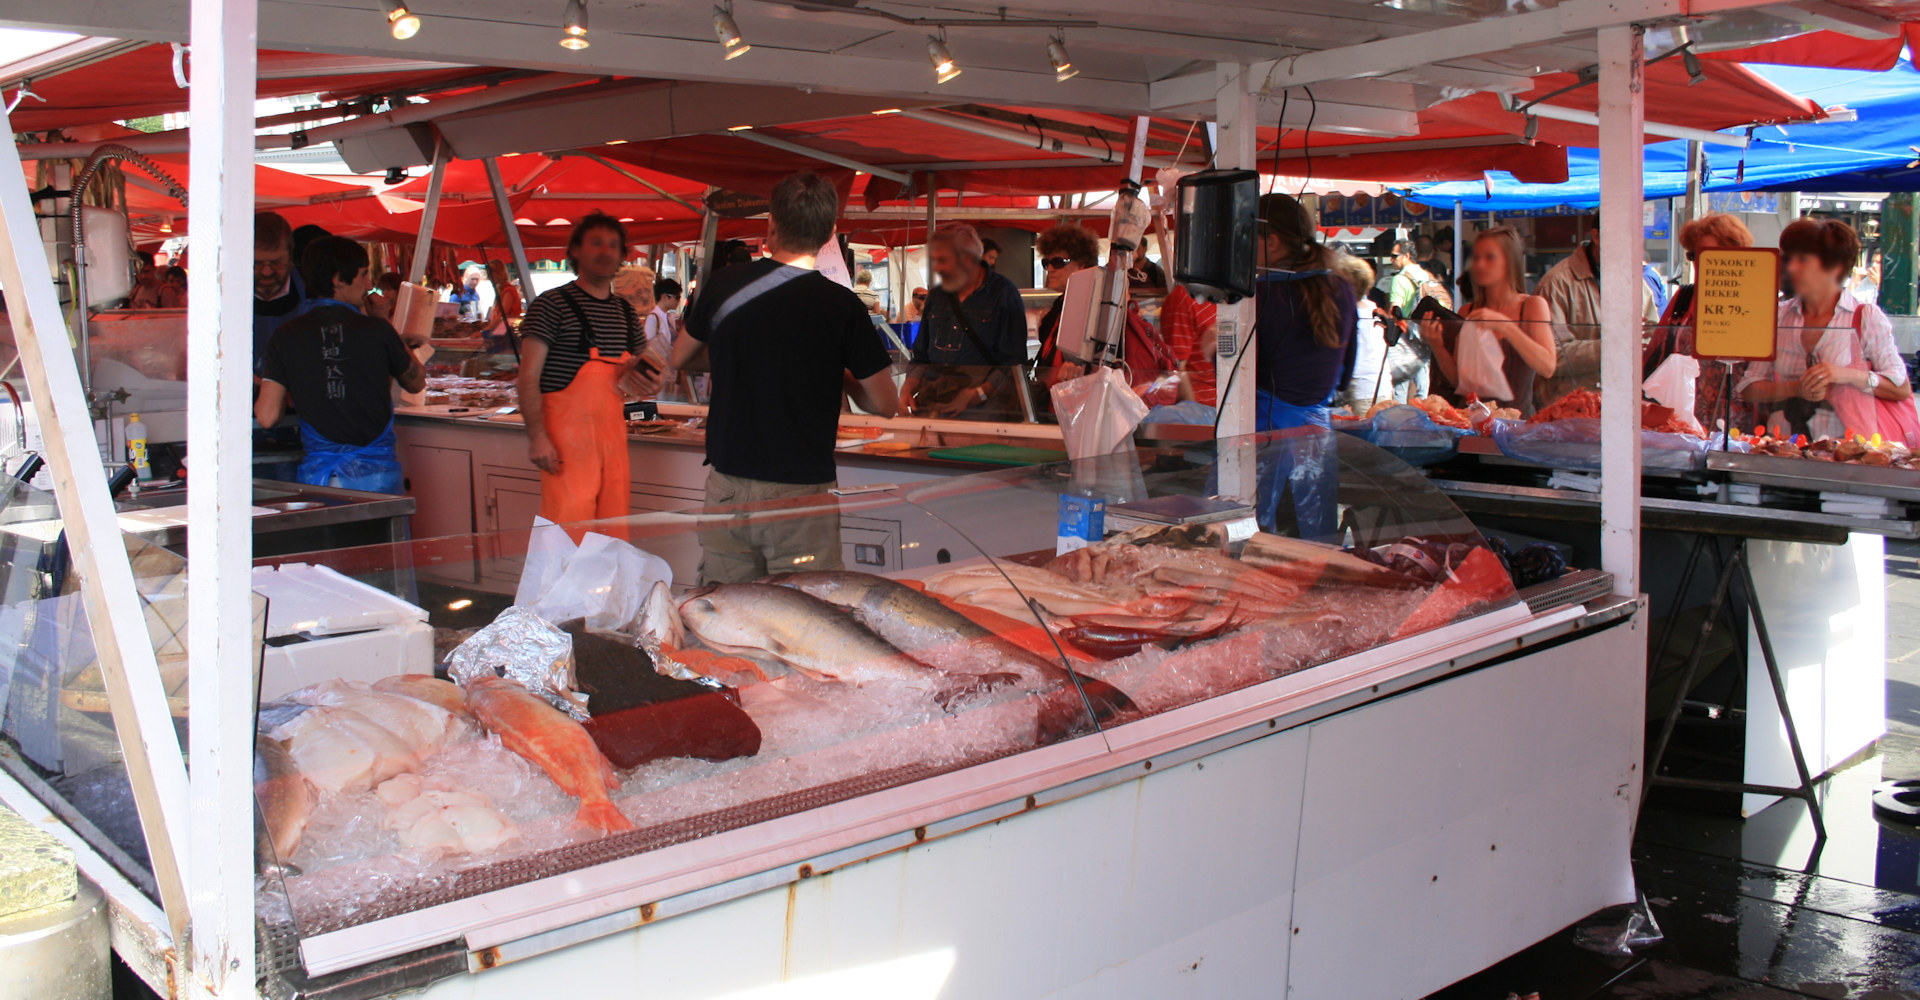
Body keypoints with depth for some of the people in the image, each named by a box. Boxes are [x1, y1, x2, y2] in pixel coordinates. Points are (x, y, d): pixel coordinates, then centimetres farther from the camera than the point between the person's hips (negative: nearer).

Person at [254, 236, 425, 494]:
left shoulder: (286, 337, 0)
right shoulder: (377, 330, -3)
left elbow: (267, 417, -2)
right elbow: (416, 383, 15)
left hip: (317, 475, 1)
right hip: (377, 472, -1)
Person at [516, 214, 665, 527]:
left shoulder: (626, 311, 17)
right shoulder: (552, 304, -3)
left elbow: (642, 372, 26)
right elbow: (529, 376, -8)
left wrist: (650, 383, 1)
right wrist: (536, 437, -19)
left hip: (613, 431, 6)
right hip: (567, 437, -6)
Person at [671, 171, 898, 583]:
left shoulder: (723, 285, 0)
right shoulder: (841, 305, -10)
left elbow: (679, 358, 18)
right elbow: (885, 404, -5)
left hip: (726, 484, 4)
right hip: (800, 494, -3)